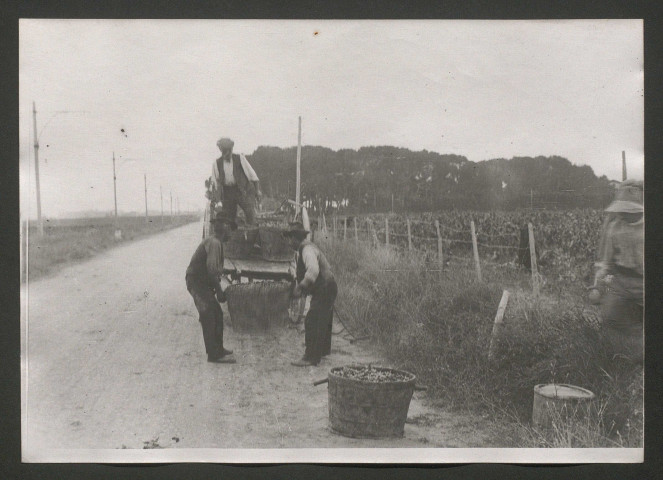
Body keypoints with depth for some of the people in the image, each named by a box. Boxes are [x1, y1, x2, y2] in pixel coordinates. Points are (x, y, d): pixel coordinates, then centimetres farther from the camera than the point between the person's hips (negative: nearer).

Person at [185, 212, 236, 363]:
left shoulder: (215, 242, 16)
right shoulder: (214, 243, -18)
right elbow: (211, 268, -27)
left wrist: (217, 288, 15)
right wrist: (219, 290, -21)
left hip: (202, 282, 11)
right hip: (197, 282, -11)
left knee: (217, 314, 14)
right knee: (209, 316, -14)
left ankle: (218, 349, 23)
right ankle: (214, 354, -13)